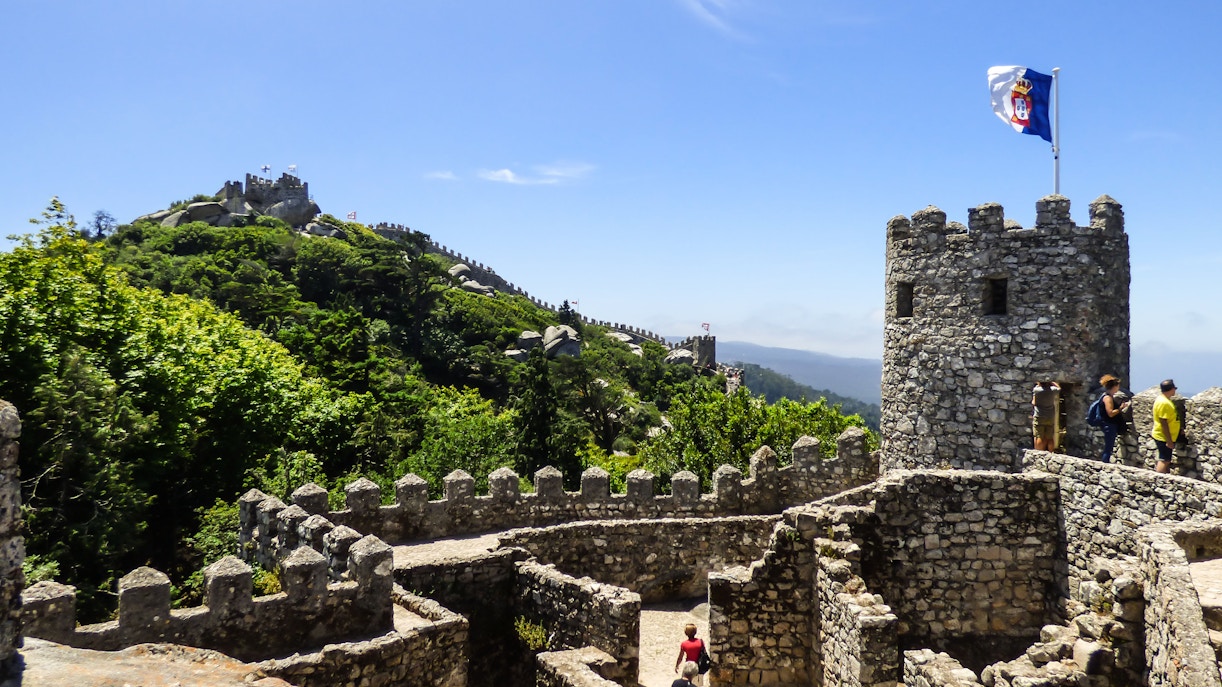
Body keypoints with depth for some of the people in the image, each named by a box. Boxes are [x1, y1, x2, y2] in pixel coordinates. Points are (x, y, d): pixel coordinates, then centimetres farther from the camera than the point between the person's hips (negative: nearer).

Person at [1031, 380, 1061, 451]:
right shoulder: (1053, 390, -2)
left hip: (1039, 417, -3)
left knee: (1040, 438, -4)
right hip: (1050, 418, 3)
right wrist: (1051, 382, 18)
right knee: (1050, 438, 9)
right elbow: (1059, 388, 21)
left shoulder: (1036, 390, -13)